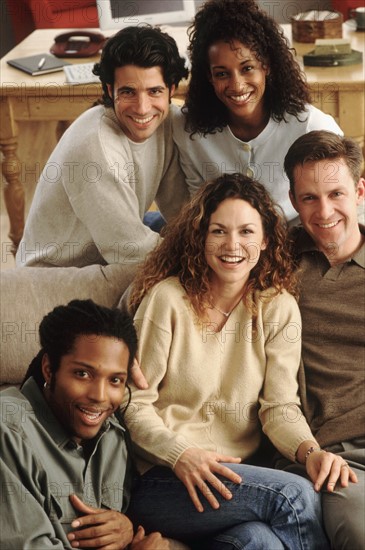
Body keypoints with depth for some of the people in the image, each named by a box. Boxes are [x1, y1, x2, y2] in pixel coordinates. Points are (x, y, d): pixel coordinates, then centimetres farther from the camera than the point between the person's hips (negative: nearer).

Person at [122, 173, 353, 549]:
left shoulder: (279, 308, 7)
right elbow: (134, 402, -4)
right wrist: (181, 455, -21)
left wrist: (310, 450, -19)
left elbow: (280, 406, 2)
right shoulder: (167, 298, -4)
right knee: (294, 494, -26)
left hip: (235, 476, 3)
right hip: (163, 478, -3)